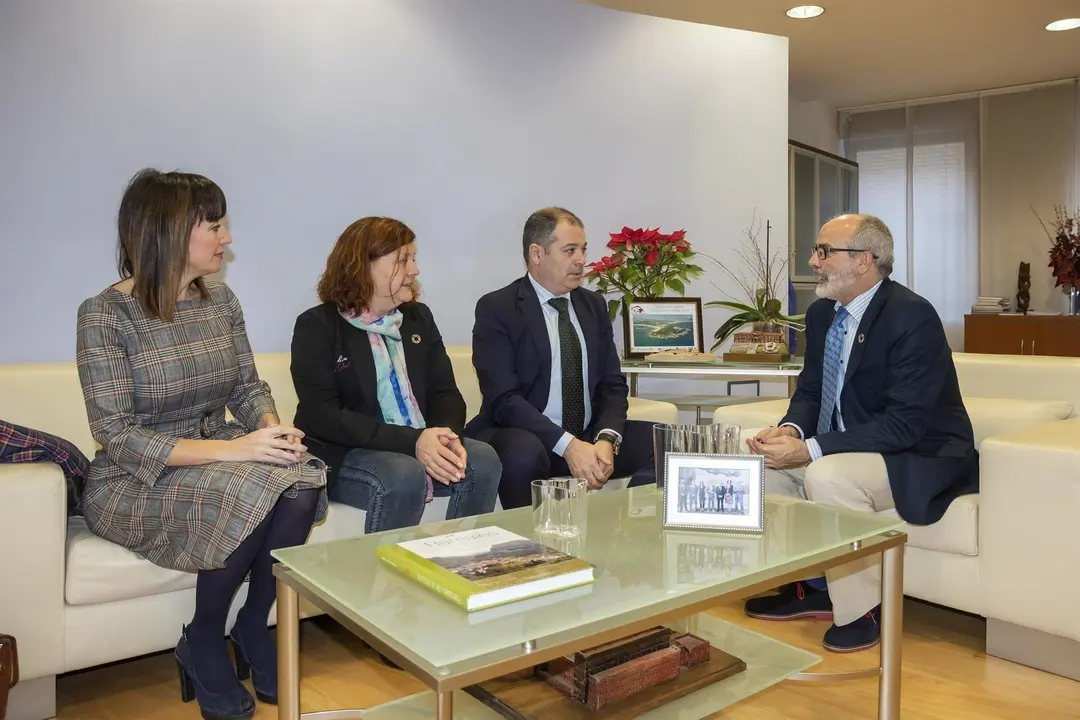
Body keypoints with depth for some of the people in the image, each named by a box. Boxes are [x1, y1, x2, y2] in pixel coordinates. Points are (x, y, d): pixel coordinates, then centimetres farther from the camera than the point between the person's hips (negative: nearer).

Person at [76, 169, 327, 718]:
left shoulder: (220, 300, 4)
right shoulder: (105, 315, -14)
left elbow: (249, 387, 8)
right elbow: (117, 435, -19)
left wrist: (274, 430, -15)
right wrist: (231, 449, -29)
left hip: (218, 458, 5)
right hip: (135, 482, -5)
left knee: (301, 482, -25)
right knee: (248, 493, -33)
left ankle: (252, 631, -3)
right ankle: (203, 644, -5)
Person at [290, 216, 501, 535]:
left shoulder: (419, 317, 12)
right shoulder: (317, 326, -4)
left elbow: (445, 392, 7)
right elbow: (323, 415, -15)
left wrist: (449, 435, -17)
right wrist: (411, 441, -24)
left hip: (425, 445, 5)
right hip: (343, 454, -5)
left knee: (482, 460, -21)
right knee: (404, 475, -33)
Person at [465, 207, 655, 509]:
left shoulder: (594, 305, 10)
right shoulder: (496, 308, -7)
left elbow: (613, 385, 7)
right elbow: (503, 399, -16)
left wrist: (606, 440, -13)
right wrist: (569, 446, -27)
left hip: (589, 437, 5)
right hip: (526, 438, -5)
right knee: (524, 452, -36)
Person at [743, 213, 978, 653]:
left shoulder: (912, 316, -23)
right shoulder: (822, 313, 2)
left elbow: (904, 424, -28)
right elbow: (809, 390, 9)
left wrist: (810, 450, -32)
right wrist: (790, 430, -15)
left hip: (921, 459, -8)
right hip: (846, 450, 9)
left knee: (828, 475, -33)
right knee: (762, 464, -5)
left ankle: (862, 609, -11)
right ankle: (809, 587, 9)